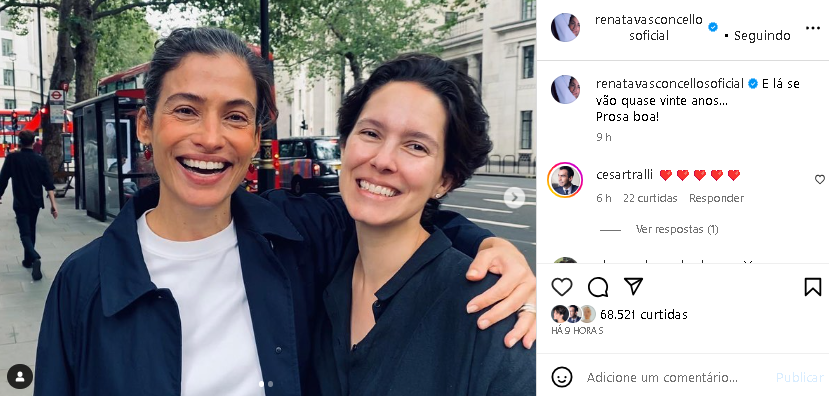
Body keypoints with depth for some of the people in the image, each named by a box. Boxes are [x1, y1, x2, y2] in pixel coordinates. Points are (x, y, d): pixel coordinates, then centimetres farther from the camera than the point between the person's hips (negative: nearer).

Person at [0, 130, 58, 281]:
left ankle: (35, 258, -30)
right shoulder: (41, 160, -3)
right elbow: (48, 184, -9)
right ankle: (28, 260, 29)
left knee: (25, 233, -6)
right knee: (31, 230, 20)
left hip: (20, 203, -3)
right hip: (35, 202, 3)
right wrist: (53, 203, -10)